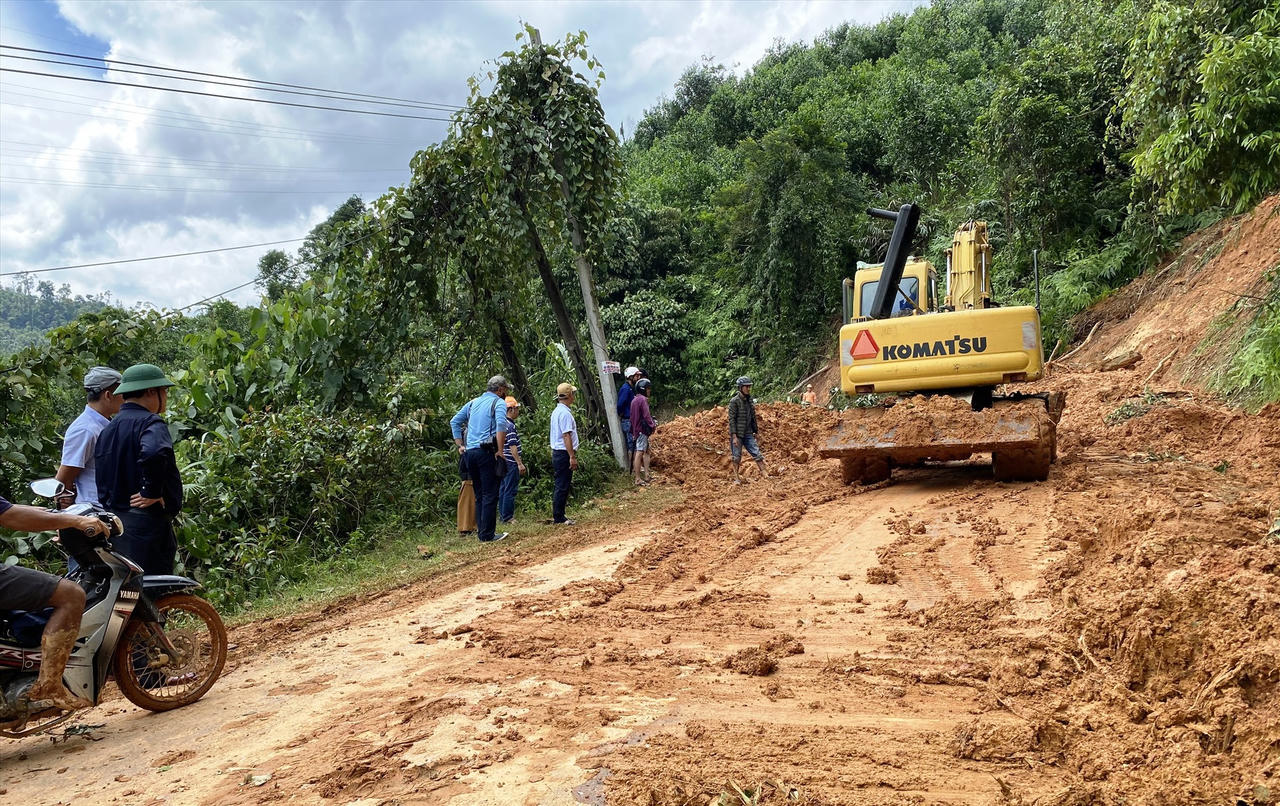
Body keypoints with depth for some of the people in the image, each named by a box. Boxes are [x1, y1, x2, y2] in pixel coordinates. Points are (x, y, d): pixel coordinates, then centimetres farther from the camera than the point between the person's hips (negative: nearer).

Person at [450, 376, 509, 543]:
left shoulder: (473, 402, 19)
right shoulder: (499, 403, -2)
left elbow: (454, 422, 19)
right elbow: (501, 424, -19)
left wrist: (460, 446, 17)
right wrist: (500, 451, -16)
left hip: (469, 452, 7)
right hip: (486, 451, -7)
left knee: (479, 495, 14)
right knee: (490, 495, -3)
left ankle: (481, 532, 17)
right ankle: (487, 535, -4)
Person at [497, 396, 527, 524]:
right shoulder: (510, 426, -17)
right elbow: (512, 446, -22)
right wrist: (520, 463, -21)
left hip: (504, 461, 10)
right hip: (511, 462, -10)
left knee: (503, 489, 13)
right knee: (510, 490, -5)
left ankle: (502, 515, 20)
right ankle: (507, 517, -3)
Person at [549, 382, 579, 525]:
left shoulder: (557, 411, 15)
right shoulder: (565, 413, -16)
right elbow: (566, 436, -21)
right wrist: (572, 457, -20)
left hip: (557, 453, 10)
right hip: (564, 454, -10)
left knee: (561, 486, 13)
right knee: (562, 486, -5)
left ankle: (558, 516, 18)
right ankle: (558, 517, -2)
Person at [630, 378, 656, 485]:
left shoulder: (635, 400, 14)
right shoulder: (642, 400, -14)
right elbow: (646, 415, -17)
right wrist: (653, 425, -5)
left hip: (636, 429, 10)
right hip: (642, 429, -10)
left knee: (646, 451, 16)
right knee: (639, 453, -10)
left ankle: (646, 475, 17)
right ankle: (637, 479, -10)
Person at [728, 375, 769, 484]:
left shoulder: (749, 400, 9)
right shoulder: (734, 401, -12)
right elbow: (731, 419, -14)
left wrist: (755, 432, 17)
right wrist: (734, 436, -18)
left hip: (748, 434, 6)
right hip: (737, 434, -6)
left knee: (757, 453, 0)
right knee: (737, 457, 4)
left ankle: (764, 473, 3)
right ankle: (736, 478, 15)